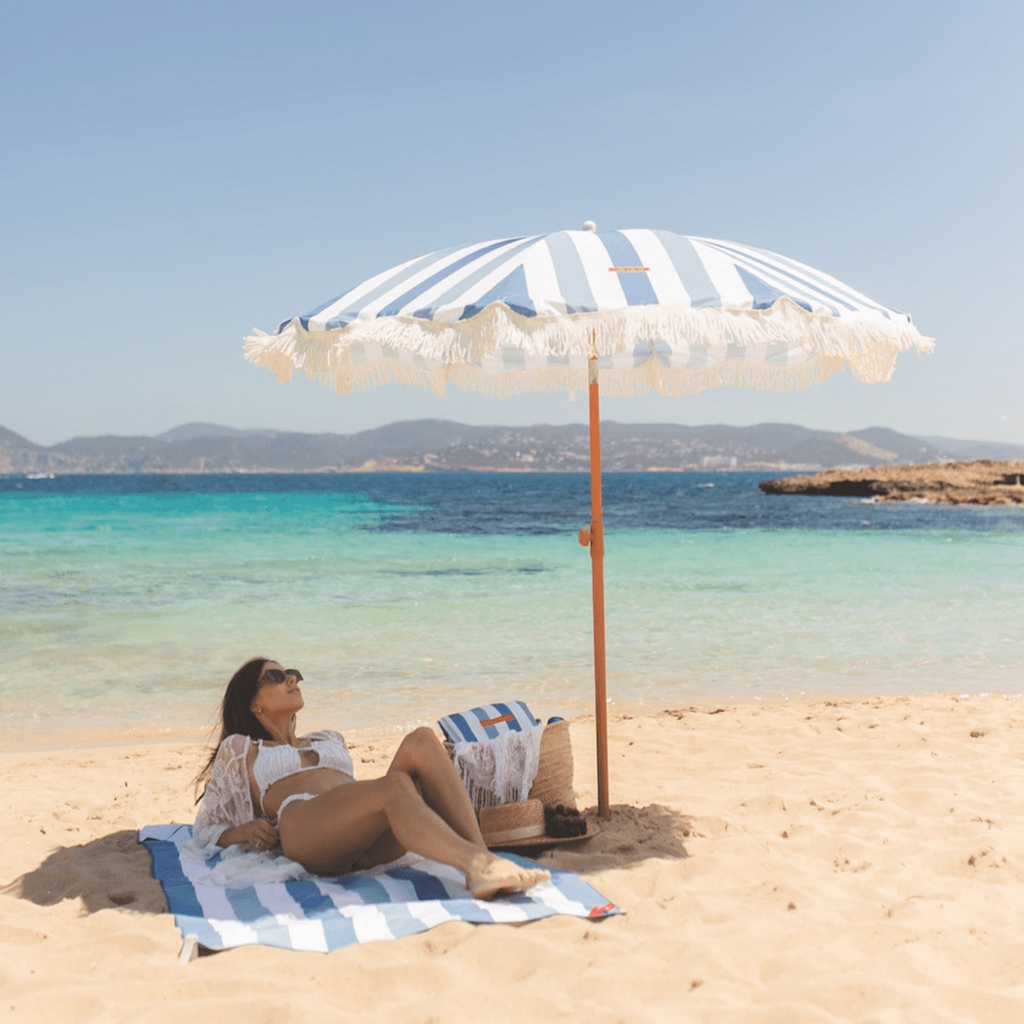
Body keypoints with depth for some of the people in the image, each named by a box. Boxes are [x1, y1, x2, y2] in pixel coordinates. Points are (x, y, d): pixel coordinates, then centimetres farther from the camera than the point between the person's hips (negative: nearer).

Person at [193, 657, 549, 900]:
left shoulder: (330, 740, 40)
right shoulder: (240, 749, 28)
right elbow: (206, 832, 27)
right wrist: (247, 830, 4)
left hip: (372, 844, 5)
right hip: (301, 830, -5)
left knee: (422, 741, -24)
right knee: (396, 785, -36)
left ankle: (481, 859, -43)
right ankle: (477, 862, -60)